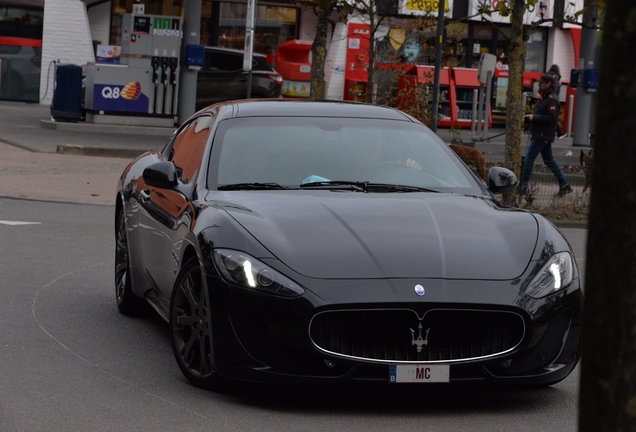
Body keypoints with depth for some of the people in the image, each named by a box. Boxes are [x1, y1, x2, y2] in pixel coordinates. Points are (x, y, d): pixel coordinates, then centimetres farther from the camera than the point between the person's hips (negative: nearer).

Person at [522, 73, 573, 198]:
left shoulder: (552, 100, -15)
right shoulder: (544, 98, 18)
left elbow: (551, 118, -24)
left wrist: (534, 117, -21)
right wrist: (529, 117, 6)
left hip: (544, 135, -11)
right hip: (541, 135, 11)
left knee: (529, 157, -9)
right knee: (549, 160, 13)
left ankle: (523, 184, -6)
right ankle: (564, 186, 16)